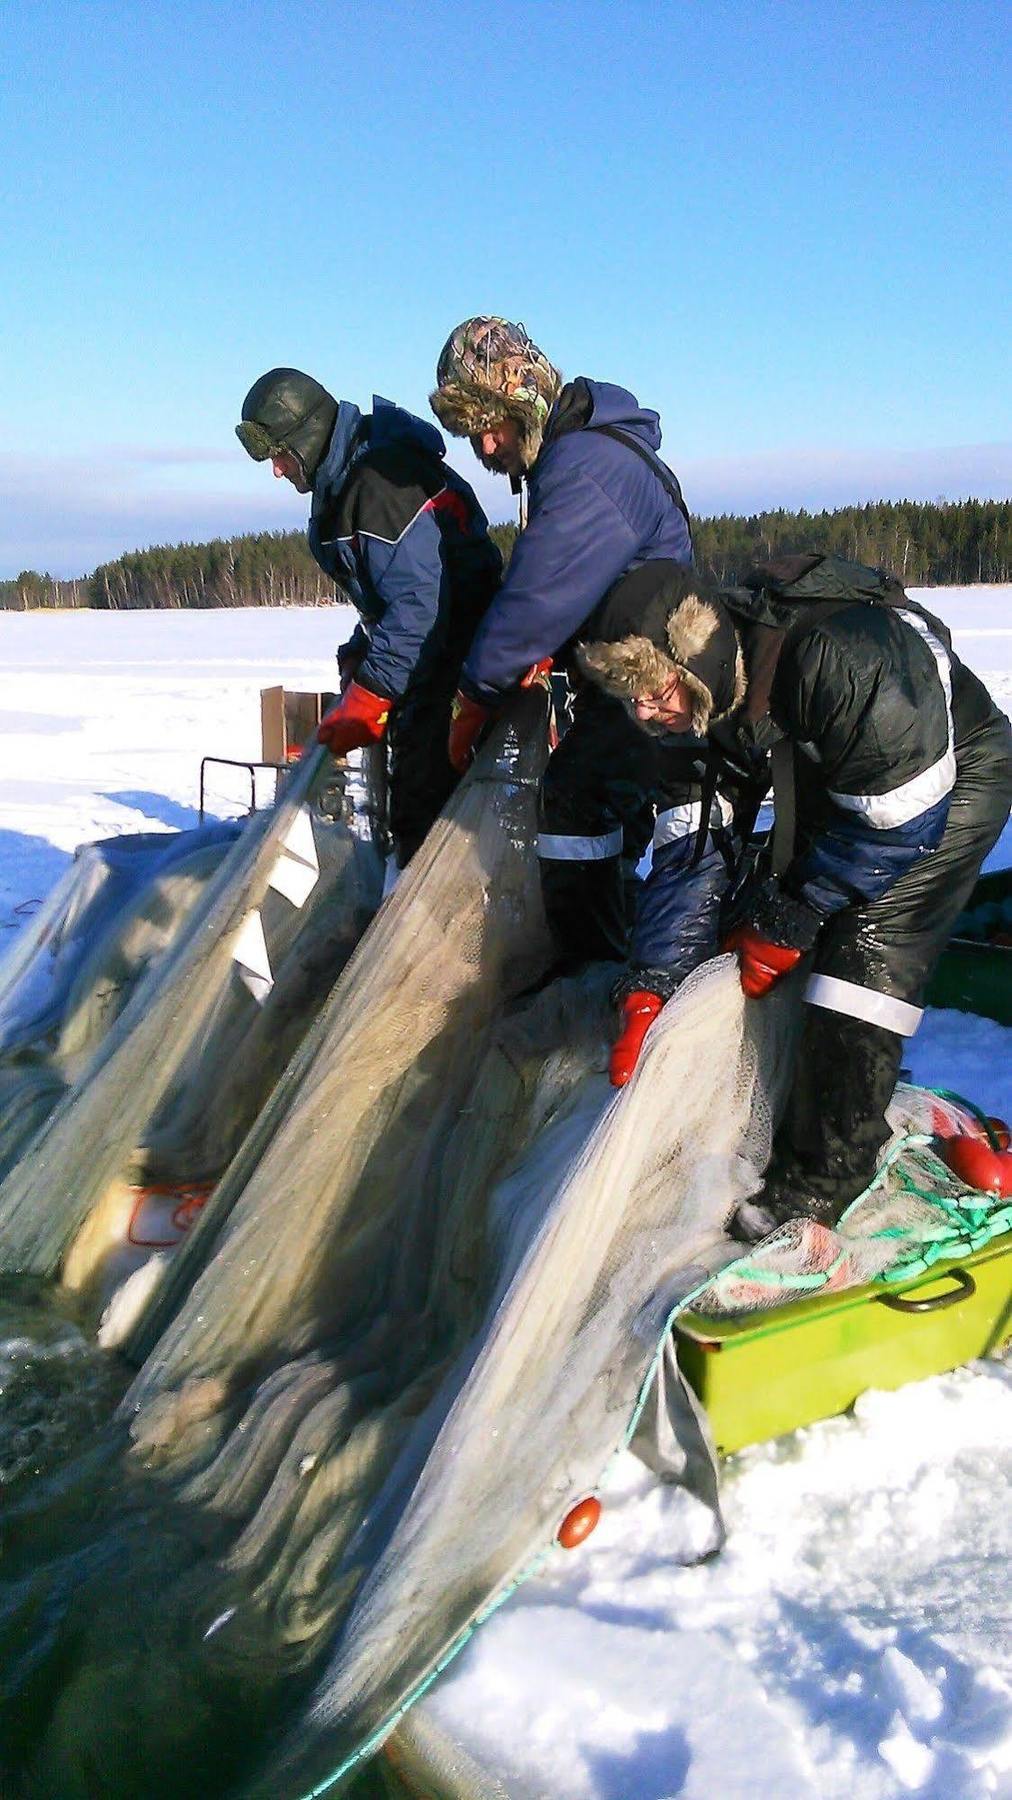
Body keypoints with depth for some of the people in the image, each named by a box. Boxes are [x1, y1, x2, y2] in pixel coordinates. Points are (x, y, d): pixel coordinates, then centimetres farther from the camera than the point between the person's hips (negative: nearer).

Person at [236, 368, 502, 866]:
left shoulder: (385, 479, -21)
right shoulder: (343, 481, 12)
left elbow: (419, 604, -27)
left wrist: (367, 697, -25)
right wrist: (356, 661, 8)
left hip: (453, 670, -10)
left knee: (421, 811, -11)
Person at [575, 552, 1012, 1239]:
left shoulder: (840, 659, -39)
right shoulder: (700, 697, -14)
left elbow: (897, 820, -31)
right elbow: (694, 843, -12)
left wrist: (785, 920, -23)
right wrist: (648, 994, -21)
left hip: (951, 780, -7)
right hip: (832, 785, 8)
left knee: (872, 944, -20)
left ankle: (822, 1172, -11)